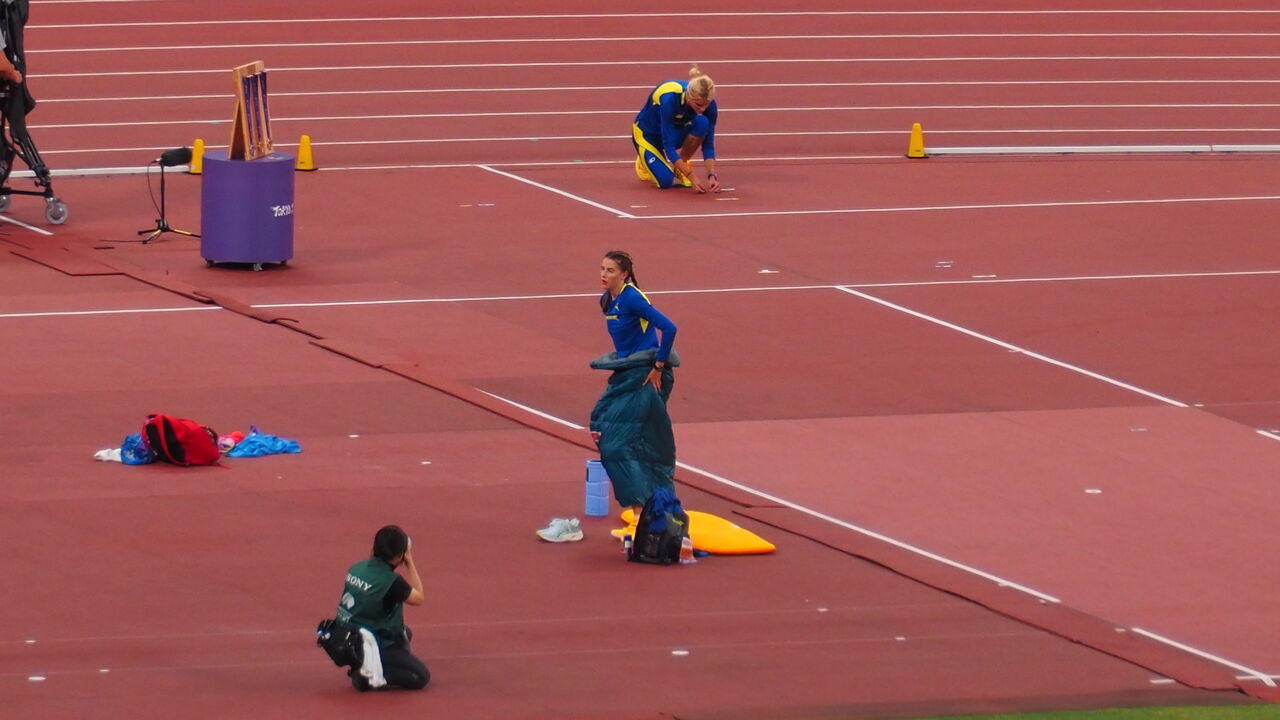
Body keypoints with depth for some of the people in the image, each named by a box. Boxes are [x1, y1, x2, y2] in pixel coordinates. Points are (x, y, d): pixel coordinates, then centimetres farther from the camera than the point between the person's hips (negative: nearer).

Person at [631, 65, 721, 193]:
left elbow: (708, 144, -18)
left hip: (675, 131, 4)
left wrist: (712, 175, -33)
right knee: (665, 180, -24)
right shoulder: (669, 100, -38)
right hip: (647, 134, -4)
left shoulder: (709, 104, -25)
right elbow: (669, 146, -35)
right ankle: (647, 160, 12)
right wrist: (692, 176, -39)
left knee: (702, 123, -29)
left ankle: (678, 167, -8)